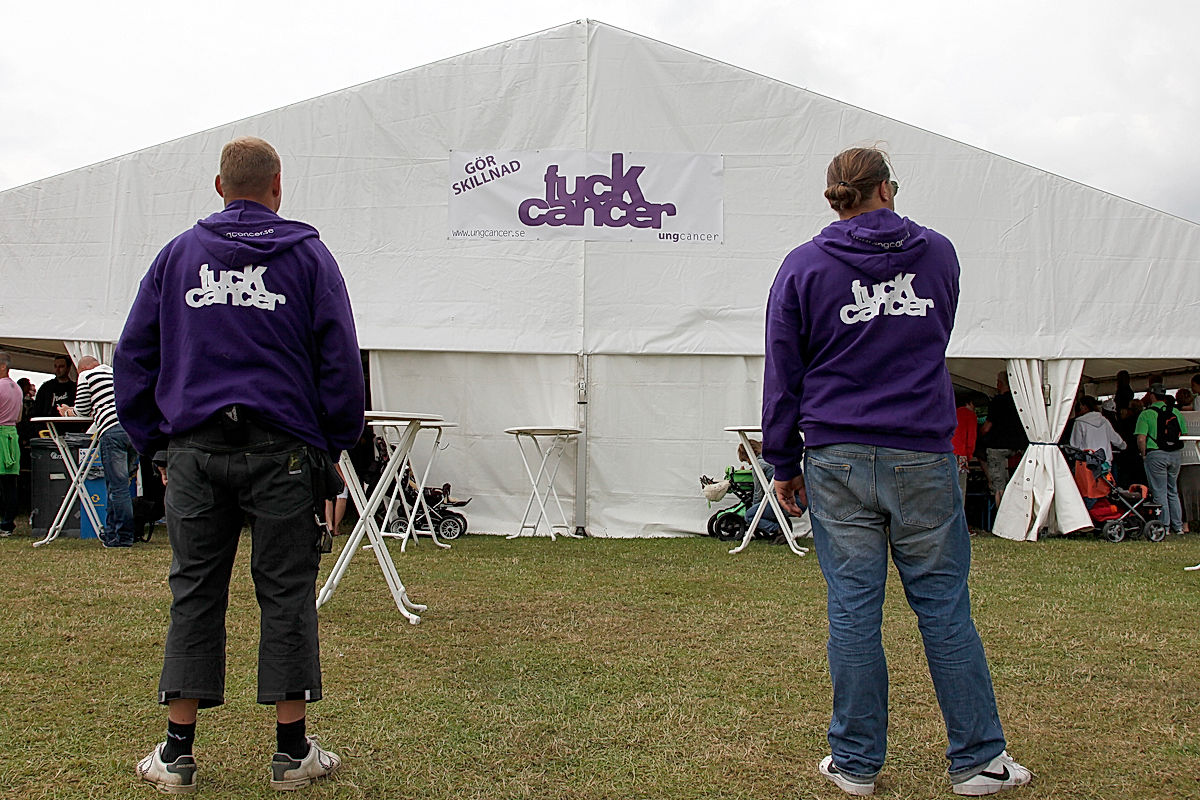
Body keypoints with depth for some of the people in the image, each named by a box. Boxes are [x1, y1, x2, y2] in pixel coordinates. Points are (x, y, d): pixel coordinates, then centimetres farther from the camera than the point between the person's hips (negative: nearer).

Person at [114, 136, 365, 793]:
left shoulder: (177, 254, 11)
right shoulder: (308, 256, 4)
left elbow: (133, 357, 11)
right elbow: (341, 361, 0)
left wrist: (154, 441, 17)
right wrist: (334, 444, 9)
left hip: (194, 449, 2)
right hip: (281, 449, -2)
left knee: (194, 593, 9)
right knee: (286, 592, 3)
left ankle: (177, 753, 13)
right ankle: (293, 751, 10)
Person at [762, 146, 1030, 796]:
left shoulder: (803, 267, 2)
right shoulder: (938, 253, 8)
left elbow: (783, 373, 3)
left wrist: (783, 463, 9)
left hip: (838, 460, -1)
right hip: (924, 456, 1)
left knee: (853, 610, 3)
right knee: (944, 605, 7)